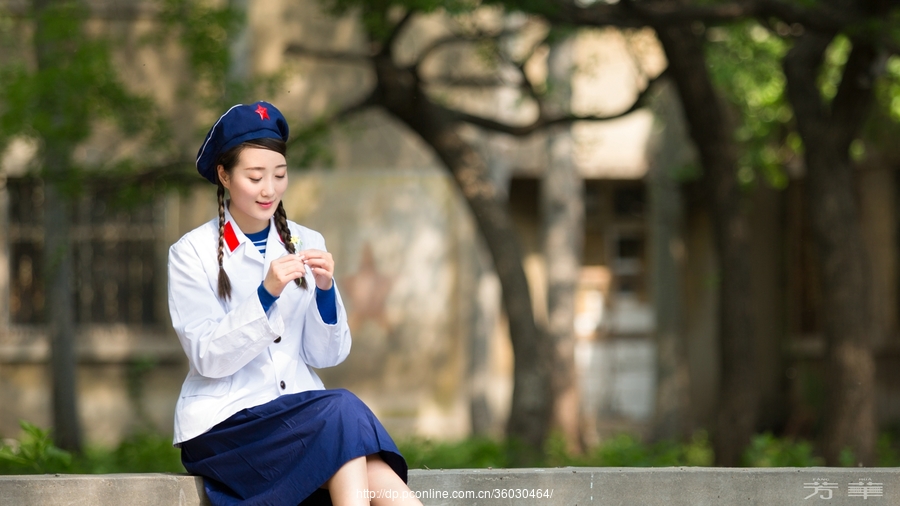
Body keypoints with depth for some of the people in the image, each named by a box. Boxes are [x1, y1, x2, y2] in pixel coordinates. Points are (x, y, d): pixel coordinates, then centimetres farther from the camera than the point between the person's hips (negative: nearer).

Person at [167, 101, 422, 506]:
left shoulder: (307, 244, 11)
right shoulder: (193, 253, -1)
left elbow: (327, 355, 6)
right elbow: (207, 358, -10)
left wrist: (324, 290, -12)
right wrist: (266, 293, -22)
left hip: (301, 417, 3)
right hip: (224, 426, -3)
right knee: (343, 412, -30)